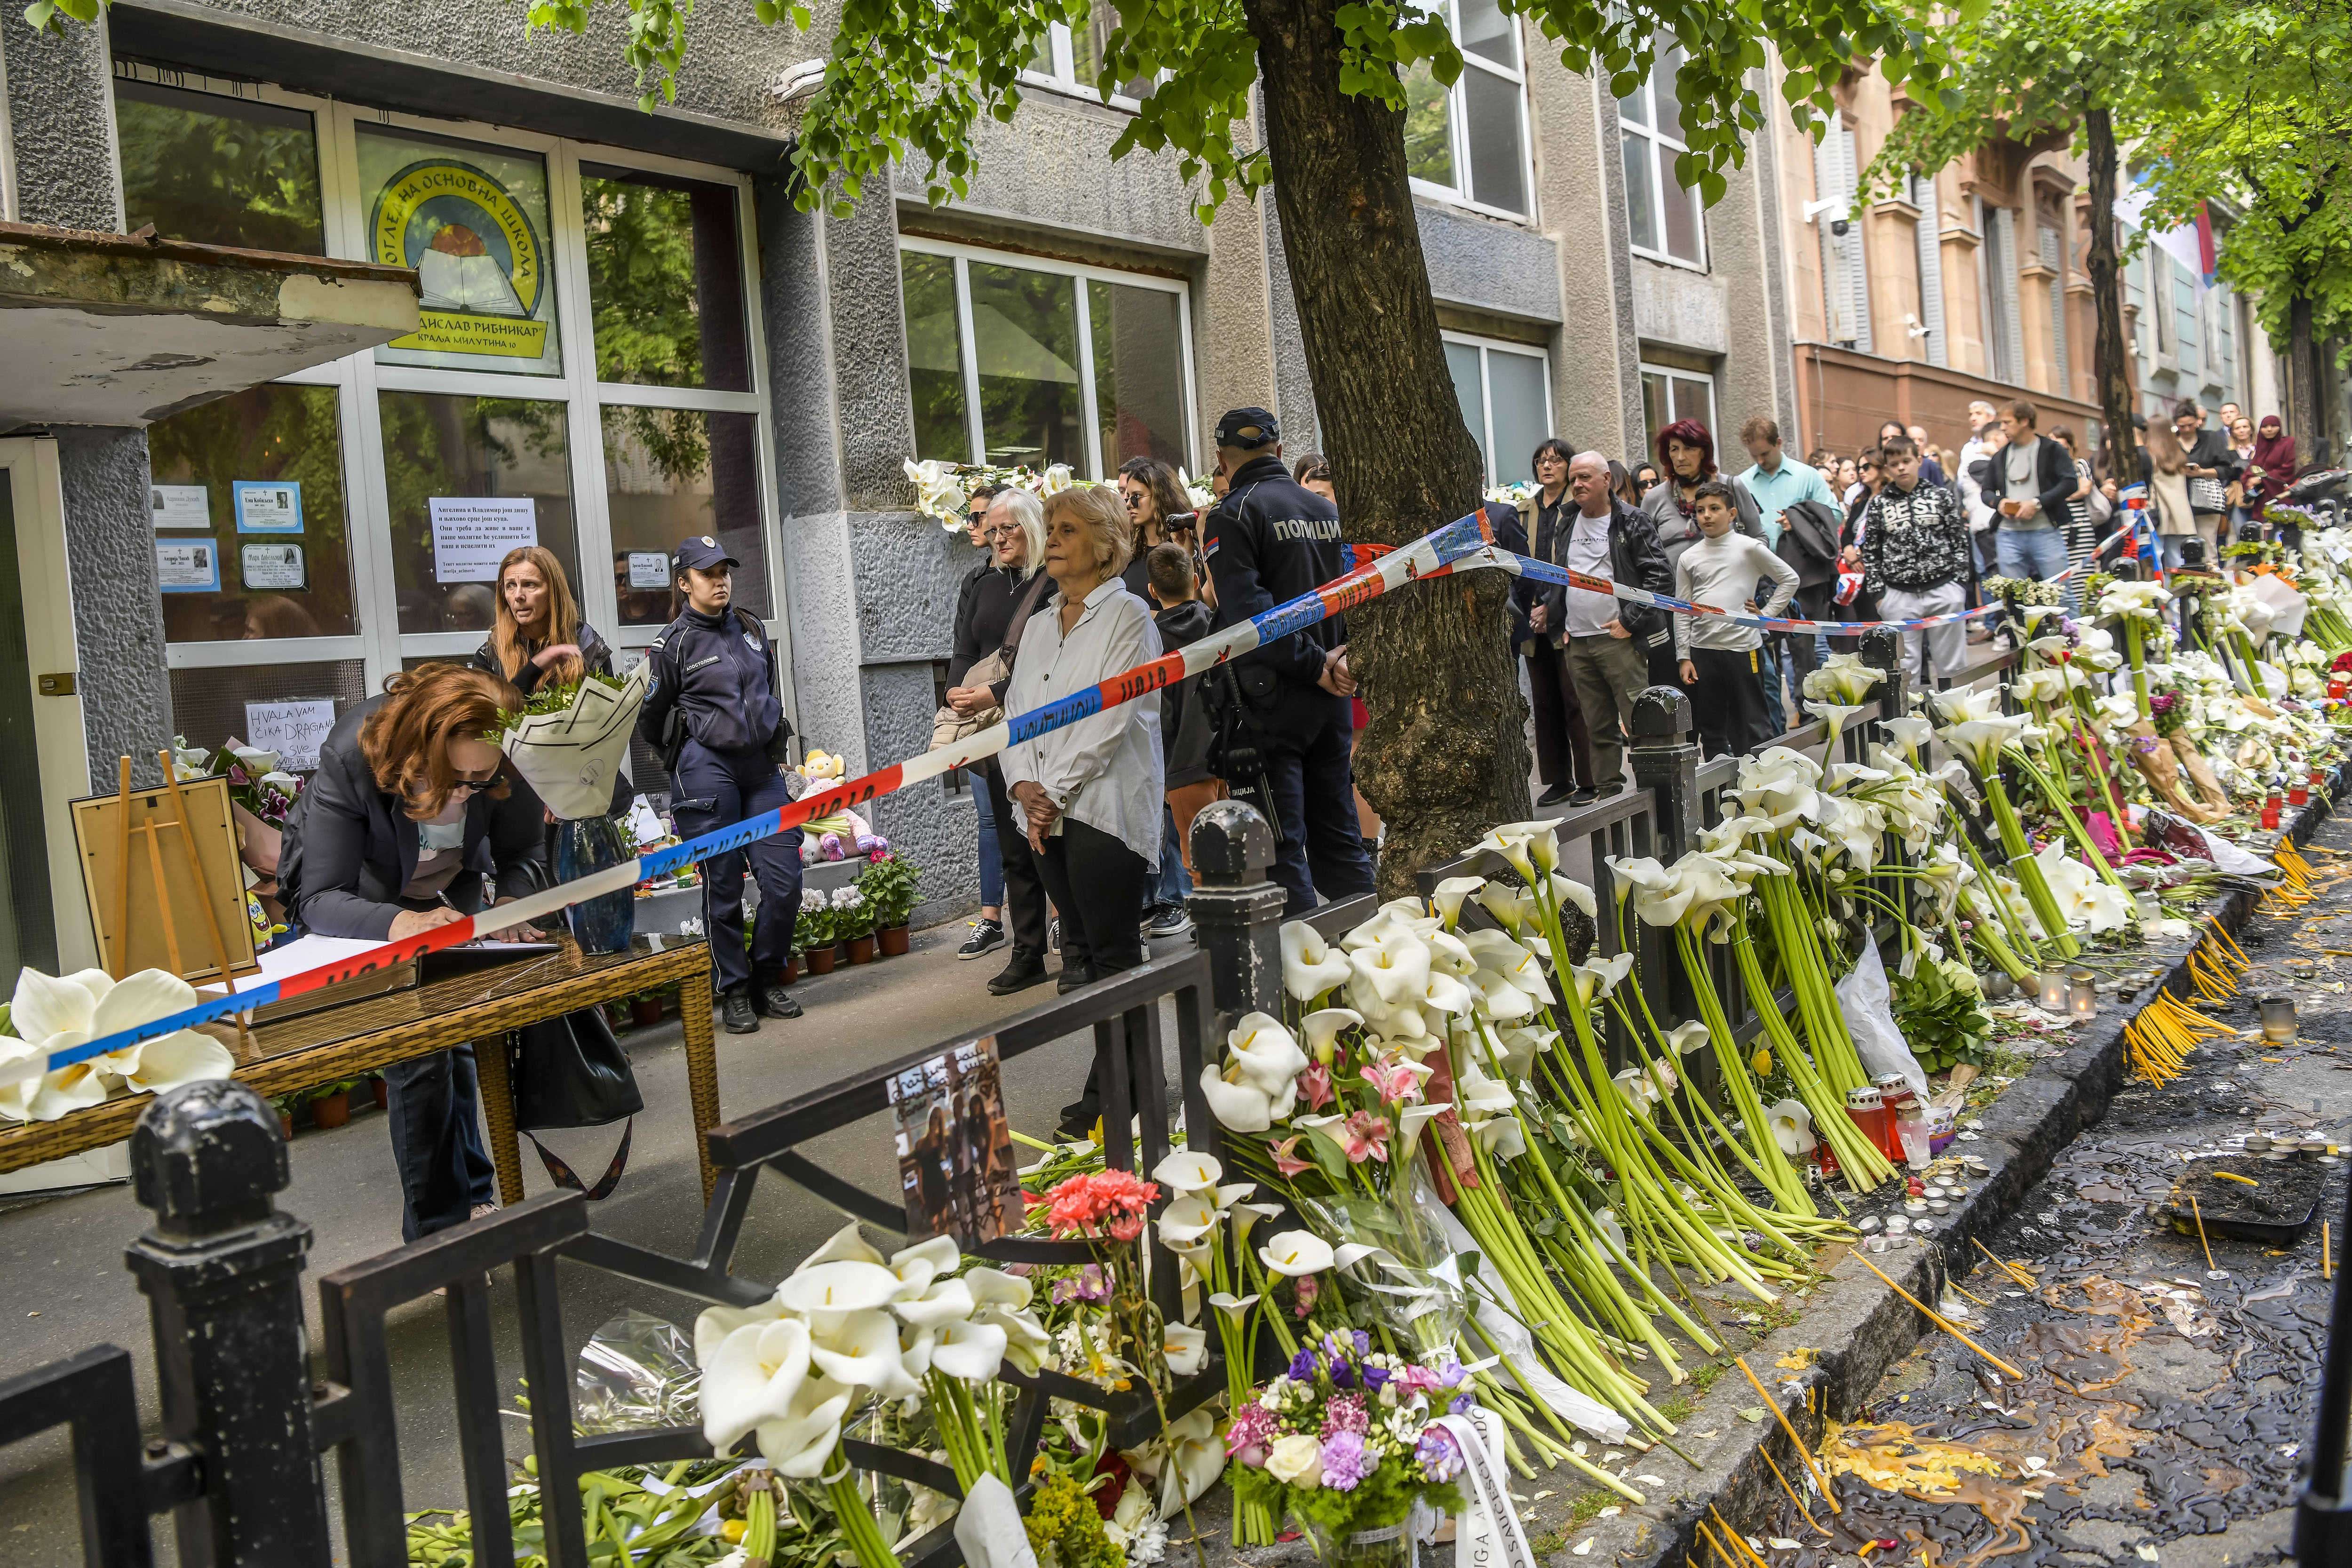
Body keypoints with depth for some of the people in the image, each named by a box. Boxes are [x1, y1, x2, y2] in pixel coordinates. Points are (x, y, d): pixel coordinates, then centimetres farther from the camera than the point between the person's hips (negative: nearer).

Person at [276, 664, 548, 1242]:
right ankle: (440, 1229, 0)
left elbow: (525, 854, -14)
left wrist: (509, 904, -37)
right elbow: (320, 899, -36)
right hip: (357, 904, -3)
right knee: (417, 1054, -13)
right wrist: (401, 923, -56)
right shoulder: (351, 755, -37)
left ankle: (472, 1202, 18)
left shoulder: (506, 763, -28)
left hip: (449, 889, 3)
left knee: (457, 1040, -1)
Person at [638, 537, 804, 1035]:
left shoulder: (753, 629, 13)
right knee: (723, 887, 0)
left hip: (762, 769, 5)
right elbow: (649, 724, 4)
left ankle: (767, 979, 19)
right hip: (708, 771, -5)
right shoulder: (673, 644, -3)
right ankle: (733, 992, 13)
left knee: (785, 882, 1)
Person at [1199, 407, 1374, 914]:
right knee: (1339, 838, 15)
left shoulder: (1232, 516, -8)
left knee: (1279, 848, -2)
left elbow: (1248, 611, -19)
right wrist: (1340, 653, -1)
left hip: (1271, 700, -6)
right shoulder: (1327, 510, 13)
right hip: (1332, 700, 7)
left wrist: (1315, 666, -13)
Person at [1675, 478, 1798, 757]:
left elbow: (1790, 578, 6)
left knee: (1754, 725, 1)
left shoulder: (1748, 548, 0)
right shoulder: (1688, 559, 8)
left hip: (1742, 646, -3)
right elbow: (1682, 612, 8)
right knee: (1711, 729, 9)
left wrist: (1766, 614, -1)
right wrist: (1684, 656, 4)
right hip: (1702, 649, 3)